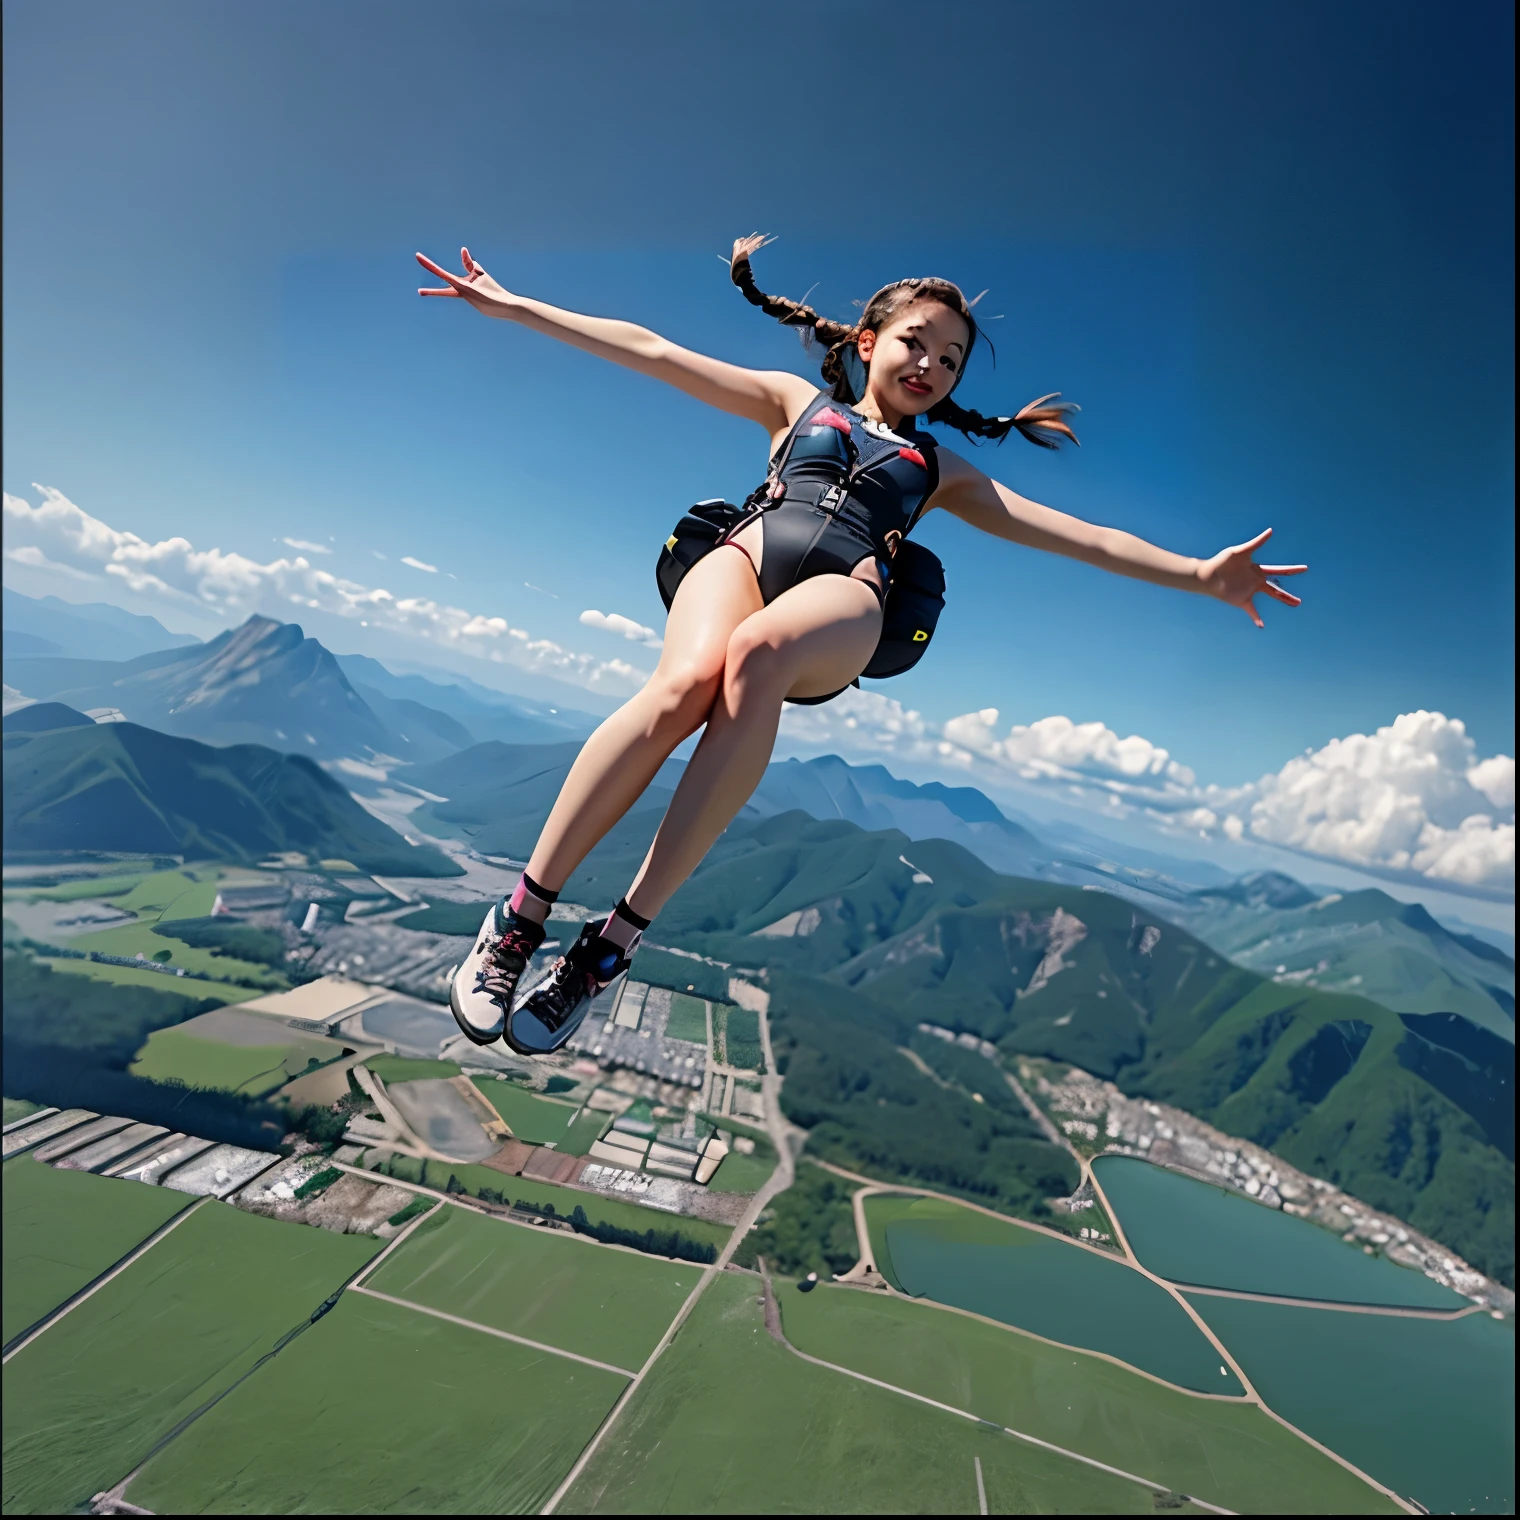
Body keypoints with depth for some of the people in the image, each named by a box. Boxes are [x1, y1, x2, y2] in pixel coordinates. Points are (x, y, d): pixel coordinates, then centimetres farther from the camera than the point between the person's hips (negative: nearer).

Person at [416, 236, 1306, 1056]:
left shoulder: (941, 470, 33)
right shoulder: (798, 402, 31)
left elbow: (1086, 538, 26)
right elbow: (650, 351, 24)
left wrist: (1200, 576, 17)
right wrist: (514, 306, 20)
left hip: (843, 602, 0)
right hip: (747, 553, 0)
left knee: (757, 650, -38)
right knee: (686, 684, -36)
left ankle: (619, 937, -36)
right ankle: (521, 914, -26)